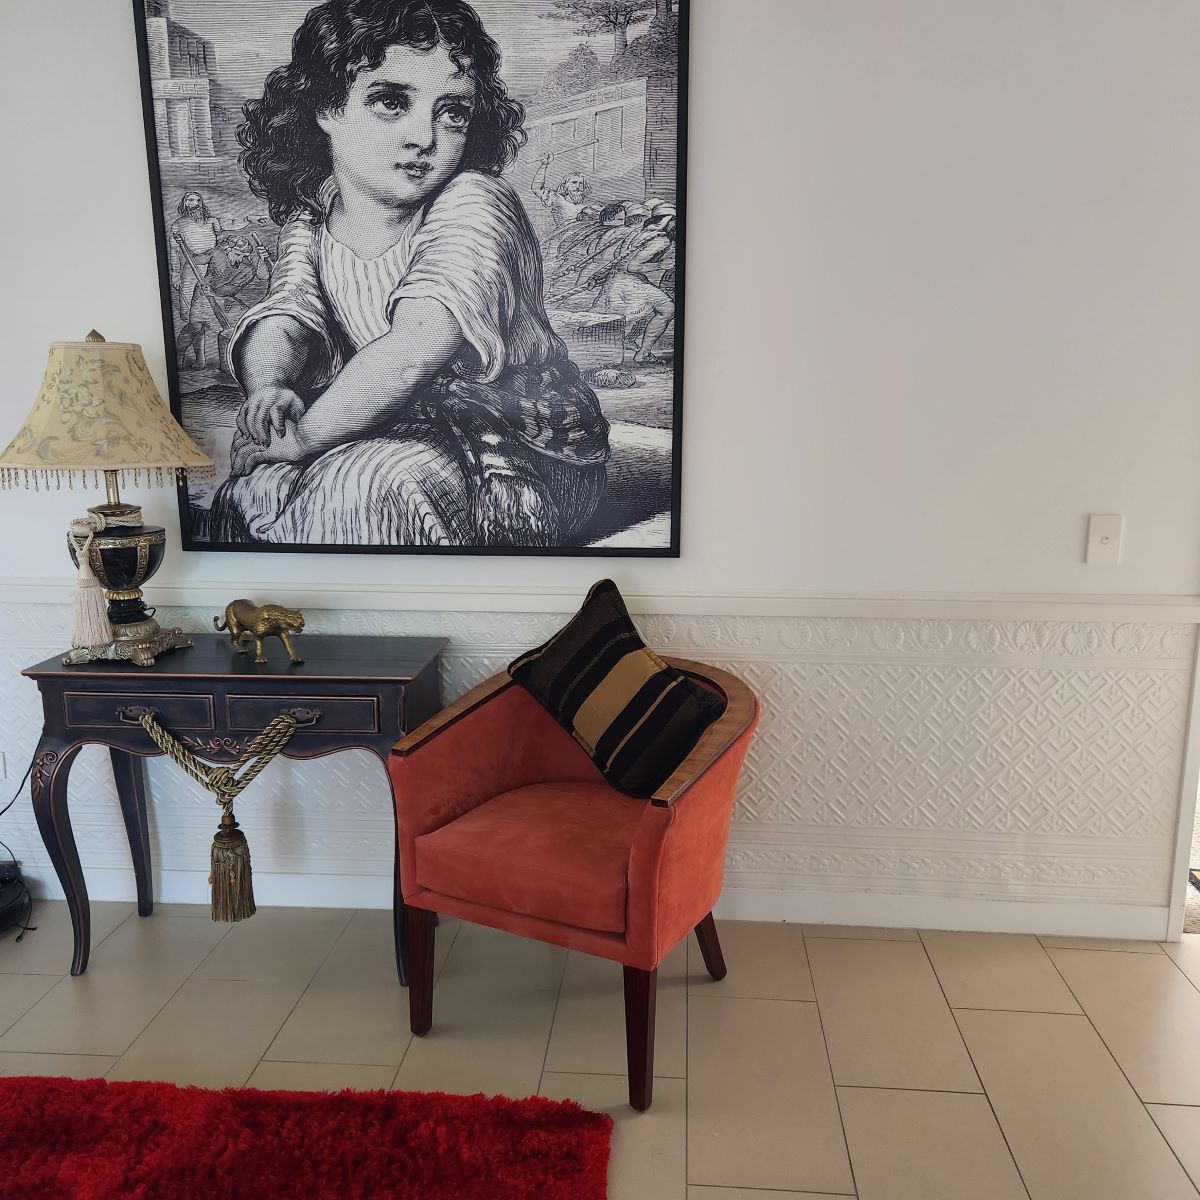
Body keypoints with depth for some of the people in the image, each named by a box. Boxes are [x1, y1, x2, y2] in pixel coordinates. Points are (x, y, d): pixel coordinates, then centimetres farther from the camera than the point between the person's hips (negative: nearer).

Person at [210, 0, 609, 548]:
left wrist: (304, 435, -29)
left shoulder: (474, 205, -19)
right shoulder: (310, 216, 3)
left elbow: (416, 348, -32)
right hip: (408, 435, 6)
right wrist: (268, 388, -31)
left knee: (362, 486, -32)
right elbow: (279, 319, -8)